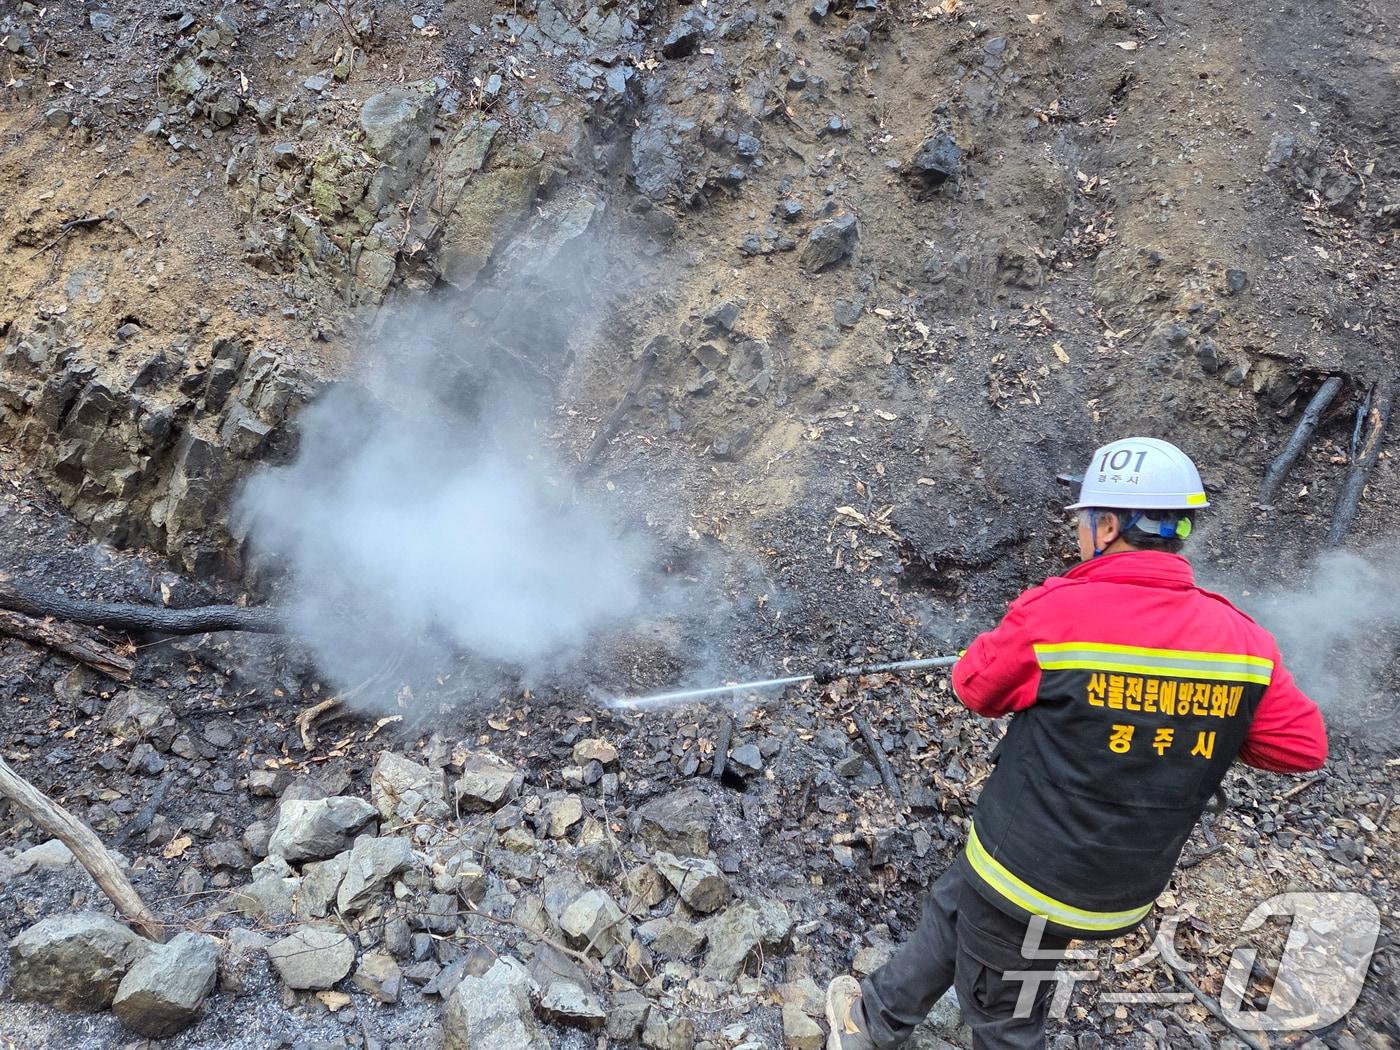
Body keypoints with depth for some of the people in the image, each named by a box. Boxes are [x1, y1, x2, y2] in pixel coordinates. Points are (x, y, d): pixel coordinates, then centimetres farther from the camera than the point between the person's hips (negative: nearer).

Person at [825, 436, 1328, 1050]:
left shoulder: (1055, 611, -26)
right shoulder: (1242, 639, -12)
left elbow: (975, 689, -11)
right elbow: (1304, 746, -2)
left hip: (1028, 877, -5)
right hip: (1125, 890, 6)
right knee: (951, 908, 28)